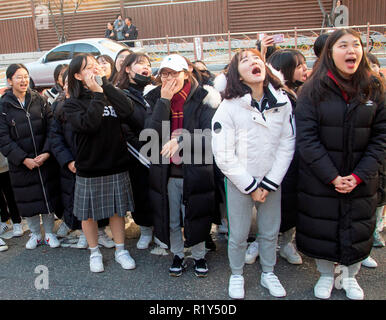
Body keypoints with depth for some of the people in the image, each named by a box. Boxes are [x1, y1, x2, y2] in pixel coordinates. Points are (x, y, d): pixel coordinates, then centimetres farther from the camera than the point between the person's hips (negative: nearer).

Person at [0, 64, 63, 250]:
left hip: (46, 160, 1)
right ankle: (35, 234, 29)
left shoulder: (39, 100, 2)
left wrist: (47, 152, -14)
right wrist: (23, 159, -14)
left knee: (48, 196, 9)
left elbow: (51, 128, -2)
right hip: (20, 163, -1)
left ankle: (49, 233, 26)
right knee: (28, 199, 10)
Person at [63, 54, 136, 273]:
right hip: (90, 169, -2)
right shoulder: (73, 103, -5)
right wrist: (97, 95, -17)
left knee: (118, 210, 13)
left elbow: (127, 112, -16)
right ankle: (95, 252, 31)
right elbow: (88, 124, -24)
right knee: (89, 213, 11)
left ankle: (121, 250, 30)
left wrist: (106, 85, -13)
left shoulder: (110, 95, 5)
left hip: (116, 166, 2)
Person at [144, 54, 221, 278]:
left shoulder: (203, 100, -7)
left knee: (195, 216, 12)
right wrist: (164, 101, -17)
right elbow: (151, 133, -13)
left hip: (194, 172, -2)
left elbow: (210, 136, -15)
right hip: (165, 172, 3)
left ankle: (199, 257, 35)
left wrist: (181, 140, -28)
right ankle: (178, 256, 38)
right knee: (171, 220, 15)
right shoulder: (156, 100, 2)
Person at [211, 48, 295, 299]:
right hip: (239, 182, -2)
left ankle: (268, 273, 39)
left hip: (272, 182, 3)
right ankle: (237, 275, 34)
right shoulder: (229, 107, -13)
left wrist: (269, 183, -7)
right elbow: (224, 156, -13)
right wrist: (251, 186, -12)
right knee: (238, 235, 9)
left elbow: (287, 145, -2)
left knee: (270, 232, 16)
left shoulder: (282, 101, -5)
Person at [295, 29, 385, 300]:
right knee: (321, 228, 11)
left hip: (361, 182, 2)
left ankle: (350, 276, 40)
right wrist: (332, 176, -17)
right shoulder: (314, 90, -8)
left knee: (357, 229, 14)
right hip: (320, 180, -2)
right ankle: (326, 275, 37)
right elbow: (306, 138, -13)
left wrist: (359, 175, -11)